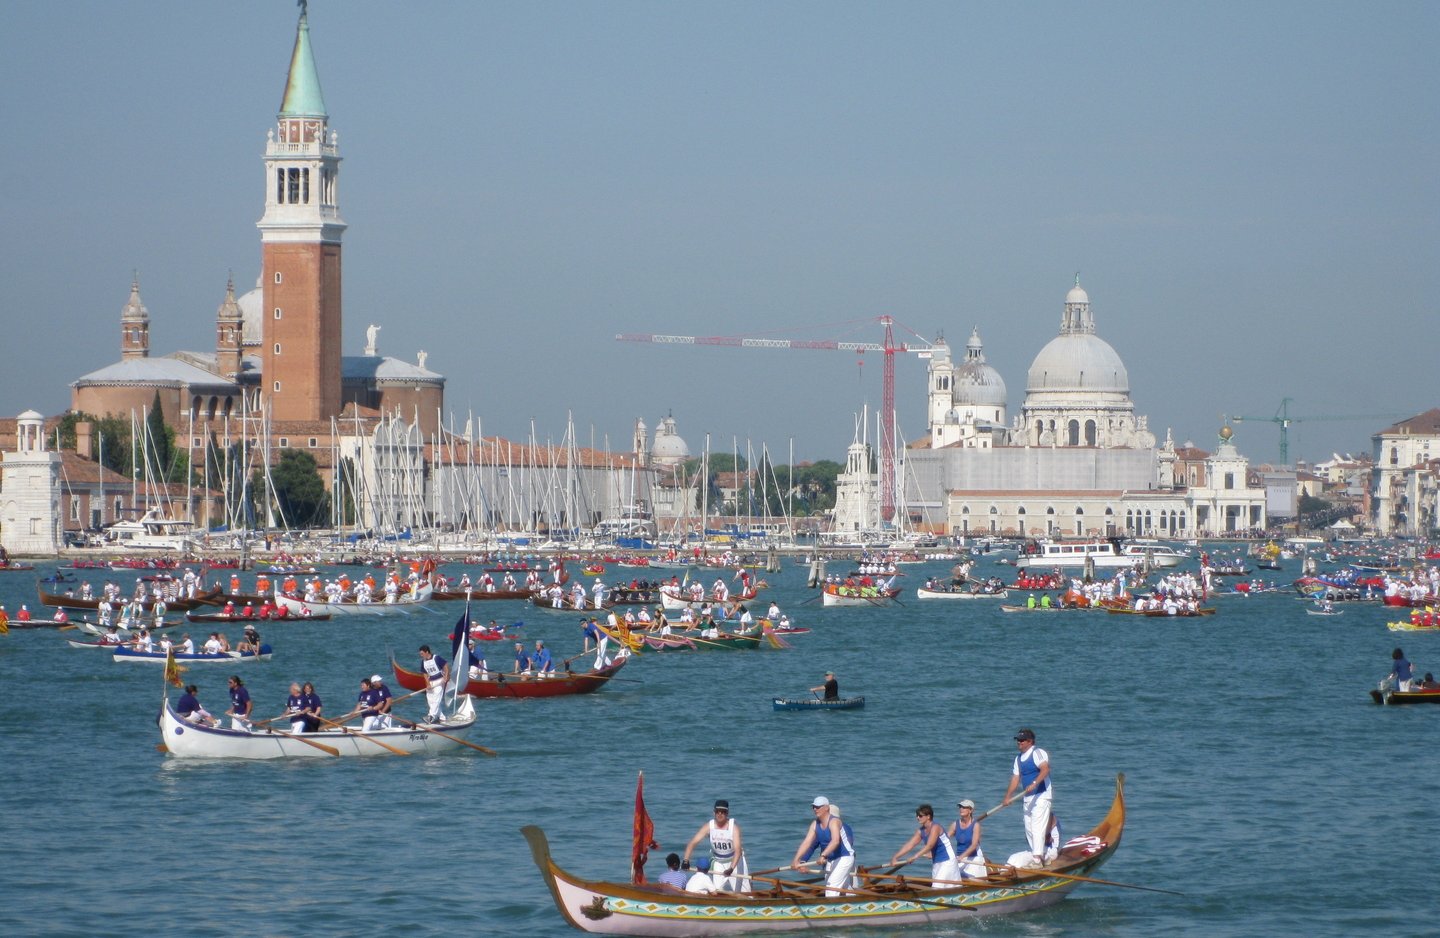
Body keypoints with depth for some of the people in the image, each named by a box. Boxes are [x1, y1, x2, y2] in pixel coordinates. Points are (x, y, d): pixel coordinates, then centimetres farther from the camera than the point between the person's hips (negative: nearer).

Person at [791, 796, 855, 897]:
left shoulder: (834, 821, -22)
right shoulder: (815, 824, 1)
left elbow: (835, 841, -39)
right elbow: (806, 843, -6)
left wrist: (823, 855, -52)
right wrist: (796, 860, -18)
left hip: (844, 858, -9)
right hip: (830, 861, 9)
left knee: (832, 888, -20)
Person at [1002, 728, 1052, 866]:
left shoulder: (1038, 753, -10)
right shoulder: (1019, 759, 16)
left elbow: (1045, 769, -26)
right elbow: (1015, 779, 17)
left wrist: (1034, 783, -37)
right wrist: (1007, 797, 9)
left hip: (1041, 796, -9)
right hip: (1027, 798, 9)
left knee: (1037, 826, -15)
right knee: (1029, 829, 10)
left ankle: (1038, 858, -20)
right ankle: (1040, 855, 18)